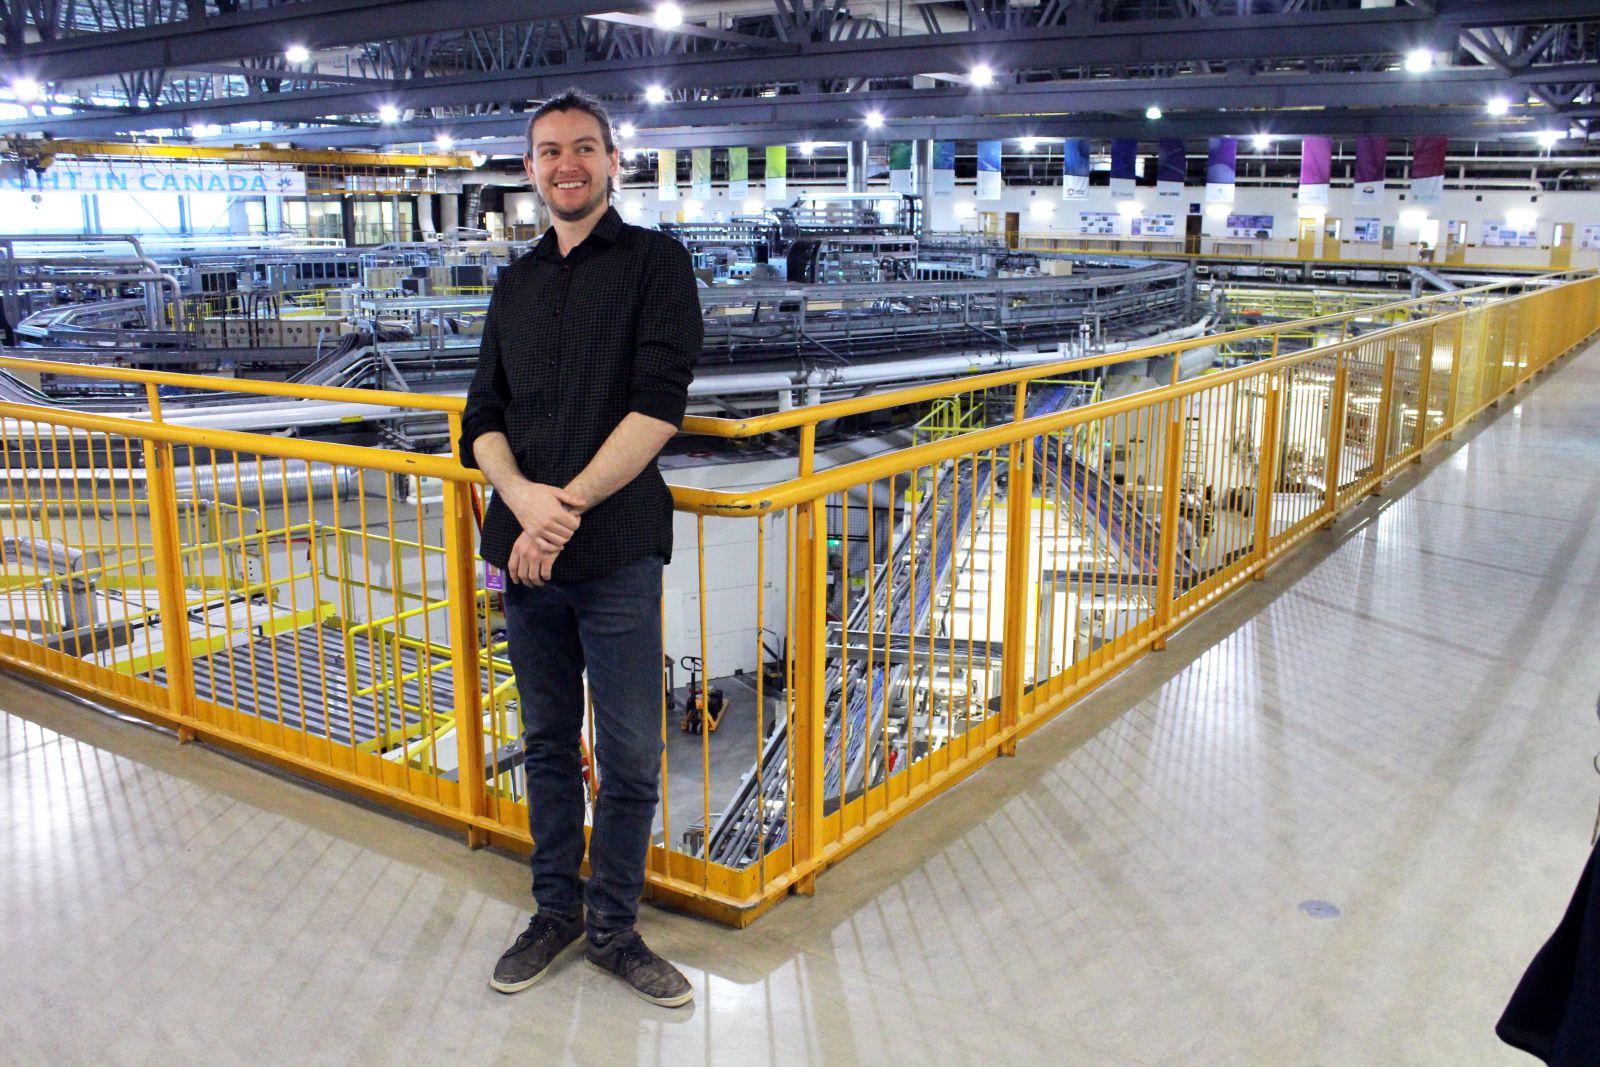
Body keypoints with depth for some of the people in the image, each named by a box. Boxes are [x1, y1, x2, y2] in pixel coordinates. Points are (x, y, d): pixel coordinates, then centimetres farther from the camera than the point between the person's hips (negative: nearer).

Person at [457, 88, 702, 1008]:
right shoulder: (517, 283, 15)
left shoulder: (654, 261, -1)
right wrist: (521, 494, -12)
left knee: (630, 758, 4)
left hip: (616, 553, -4)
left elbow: (660, 405, -12)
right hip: (525, 550, 5)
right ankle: (556, 910, 32)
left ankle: (614, 927, 22)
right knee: (548, 742, 16)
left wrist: (568, 508, -16)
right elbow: (485, 414, 10)